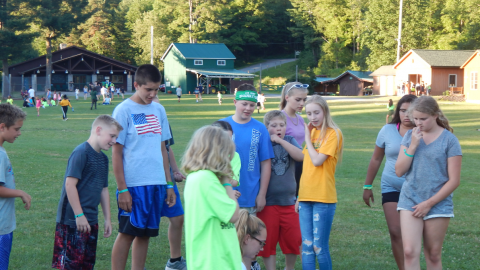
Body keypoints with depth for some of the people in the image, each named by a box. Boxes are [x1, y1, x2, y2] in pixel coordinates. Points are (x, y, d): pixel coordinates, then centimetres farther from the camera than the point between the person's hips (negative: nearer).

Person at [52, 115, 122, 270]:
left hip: (91, 221, 9)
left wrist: (107, 219, 20)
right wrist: (79, 215, -19)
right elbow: (70, 184, -19)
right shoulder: (81, 153, -14)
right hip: (73, 221, -9)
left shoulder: (103, 158, 14)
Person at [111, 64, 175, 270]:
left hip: (156, 184, 6)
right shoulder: (124, 110, -6)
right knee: (127, 233, -2)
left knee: (145, 234, 9)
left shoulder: (158, 110, 11)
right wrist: (121, 189, -11)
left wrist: (169, 184, 14)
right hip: (133, 184, -5)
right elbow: (116, 152, -7)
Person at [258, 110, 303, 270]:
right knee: (268, 241, 4)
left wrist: (280, 140, -18)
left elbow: (300, 156, -15)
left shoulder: (289, 141, 5)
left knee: (292, 239, 9)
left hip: (289, 201, 2)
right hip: (268, 202, -2)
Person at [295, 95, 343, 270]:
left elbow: (317, 161, -17)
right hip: (306, 197, 6)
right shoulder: (312, 132, 14)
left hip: (323, 198, -6)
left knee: (319, 247, -6)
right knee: (307, 247, 6)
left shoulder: (333, 133, -7)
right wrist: (299, 196, 14)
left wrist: (308, 138, -5)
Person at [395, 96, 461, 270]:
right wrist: (413, 146, -11)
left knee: (433, 255, 7)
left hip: (438, 205, -2)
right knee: (410, 252, -10)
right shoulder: (410, 136, 5)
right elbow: (399, 171, 0)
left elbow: (454, 181, -7)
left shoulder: (449, 140, -6)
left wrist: (429, 203, -9)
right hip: (410, 201, 2)